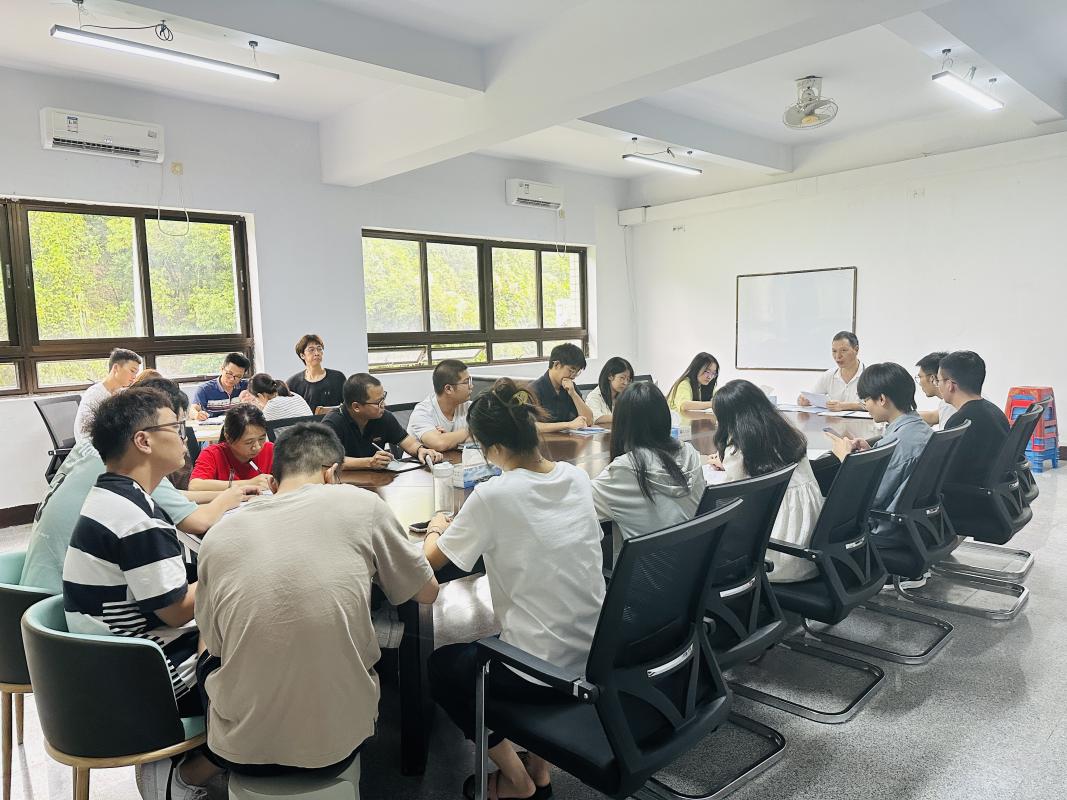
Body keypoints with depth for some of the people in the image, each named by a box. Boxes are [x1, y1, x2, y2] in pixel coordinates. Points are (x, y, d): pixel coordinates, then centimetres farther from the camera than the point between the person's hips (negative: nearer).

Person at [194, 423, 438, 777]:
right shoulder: (361, 504, -9)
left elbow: (213, 644, 10)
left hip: (241, 752, 2)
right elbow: (428, 592, 4)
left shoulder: (219, 537, -4)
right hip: (337, 746, -1)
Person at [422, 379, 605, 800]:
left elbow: (433, 559, -5)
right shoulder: (577, 477, -3)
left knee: (441, 666, 22)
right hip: (597, 658, 7)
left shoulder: (492, 496, -21)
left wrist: (436, 528, 15)